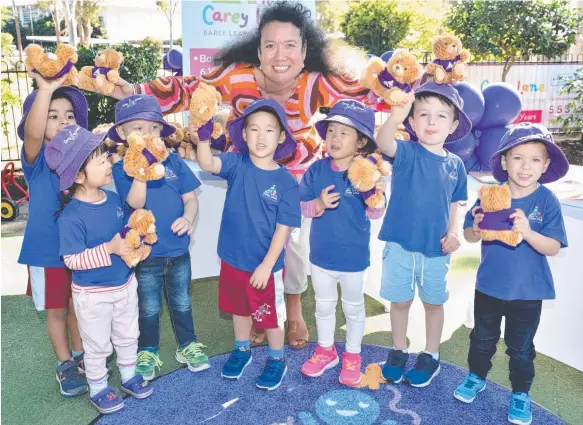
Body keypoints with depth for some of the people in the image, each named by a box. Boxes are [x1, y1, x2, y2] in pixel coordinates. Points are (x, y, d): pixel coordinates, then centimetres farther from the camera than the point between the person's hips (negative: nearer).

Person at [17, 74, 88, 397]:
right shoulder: (37, 157, -15)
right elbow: (32, 133, -36)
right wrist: (46, 89, -50)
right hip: (48, 250, -3)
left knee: (79, 306, 18)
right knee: (56, 310, 12)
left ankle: (80, 356, 39)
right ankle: (65, 365, 31)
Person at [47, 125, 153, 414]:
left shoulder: (114, 199, -6)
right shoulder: (71, 216, -26)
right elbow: (72, 260, -25)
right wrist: (110, 249, -31)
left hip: (125, 284, 6)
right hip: (93, 293, -6)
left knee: (127, 336, 23)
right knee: (98, 346, 14)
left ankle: (129, 376, 45)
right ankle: (98, 389, 37)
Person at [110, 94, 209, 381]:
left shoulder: (174, 161, -3)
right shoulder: (121, 167, -11)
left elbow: (190, 198, 0)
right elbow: (136, 202, -25)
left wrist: (188, 217, -21)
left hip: (178, 250, 3)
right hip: (145, 253, -2)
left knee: (181, 303, 20)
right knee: (148, 308, 15)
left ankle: (188, 346, 37)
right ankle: (148, 352, 34)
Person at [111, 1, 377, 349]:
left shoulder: (316, 82, -30)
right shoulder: (237, 75, -30)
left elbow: (370, 94, -28)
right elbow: (185, 90, -23)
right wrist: (136, 92, -34)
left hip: (298, 168, 0)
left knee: (293, 237, 6)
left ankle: (295, 310, 36)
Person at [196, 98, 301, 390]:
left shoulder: (286, 181, -15)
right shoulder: (237, 163, -9)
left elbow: (283, 229, -14)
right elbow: (207, 164, -28)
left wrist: (266, 265, -17)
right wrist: (203, 136, -46)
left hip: (265, 264, -3)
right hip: (232, 258, 3)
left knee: (270, 314, 15)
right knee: (240, 307, 24)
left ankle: (276, 360, 38)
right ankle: (242, 350, 48)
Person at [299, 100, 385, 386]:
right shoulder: (317, 169, -8)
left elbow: (375, 215, -15)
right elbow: (304, 207, -5)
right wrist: (320, 204, -25)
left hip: (353, 257, -3)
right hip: (320, 255, 3)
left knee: (353, 309, 18)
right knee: (324, 306, 22)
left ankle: (352, 356, 40)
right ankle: (325, 350, 45)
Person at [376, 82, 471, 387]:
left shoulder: (455, 165, 0)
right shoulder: (407, 153, -10)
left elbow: (454, 205, 9)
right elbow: (383, 143, -32)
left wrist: (453, 233, -8)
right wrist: (394, 118, -51)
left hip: (436, 249, 2)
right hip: (400, 245, -2)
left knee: (434, 303, 17)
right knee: (399, 301, 14)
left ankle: (430, 356, 37)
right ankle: (398, 352, 36)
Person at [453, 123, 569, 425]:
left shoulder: (547, 201, -14)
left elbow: (553, 248, -17)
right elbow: (468, 234, -2)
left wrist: (528, 232, -35)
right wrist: (476, 231, -25)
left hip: (528, 291, -2)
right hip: (489, 285, 2)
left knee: (520, 348, 15)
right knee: (482, 338, 21)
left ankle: (520, 394, 37)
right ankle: (476, 377, 45)